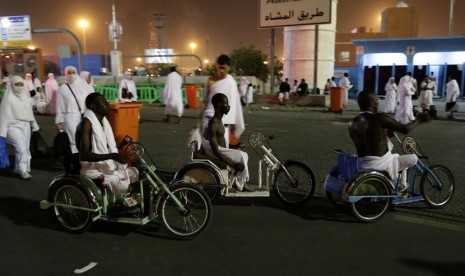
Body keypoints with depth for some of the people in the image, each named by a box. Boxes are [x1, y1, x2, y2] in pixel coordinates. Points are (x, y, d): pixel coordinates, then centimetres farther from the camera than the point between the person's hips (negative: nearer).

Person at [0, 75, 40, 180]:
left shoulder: (25, 96, 11)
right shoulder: (8, 98, -7)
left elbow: (29, 112, 18)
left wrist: (34, 126, 19)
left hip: (26, 126, 6)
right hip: (14, 126, -6)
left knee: (24, 148, 8)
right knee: (21, 148, -14)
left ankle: (18, 168, 21)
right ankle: (23, 170, -8)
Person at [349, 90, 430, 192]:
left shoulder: (352, 123, 0)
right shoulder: (379, 118, -18)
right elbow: (405, 129, -14)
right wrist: (419, 120, 5)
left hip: (361, 164, 7)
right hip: (380, 164, -7)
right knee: (413, 158, 17)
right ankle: (402, 186, 32)